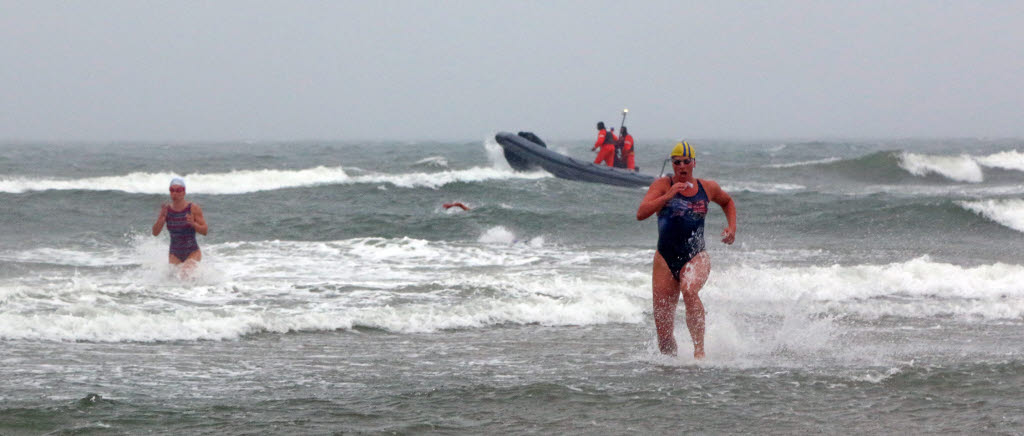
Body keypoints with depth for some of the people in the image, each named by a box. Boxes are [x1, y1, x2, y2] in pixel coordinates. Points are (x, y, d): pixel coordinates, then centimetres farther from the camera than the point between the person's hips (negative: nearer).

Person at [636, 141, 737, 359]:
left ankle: (699, 349, -34)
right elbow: (641, 213, -14)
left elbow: (727, 202, 30)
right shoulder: (663, 185, 0)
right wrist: (668, 196, -23)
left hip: (696, 258, -1)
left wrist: (732, 227, 14)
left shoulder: (707, 188, 7)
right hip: (665, 259, 1)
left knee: (689, 290, -35)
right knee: (663, 324, -1)